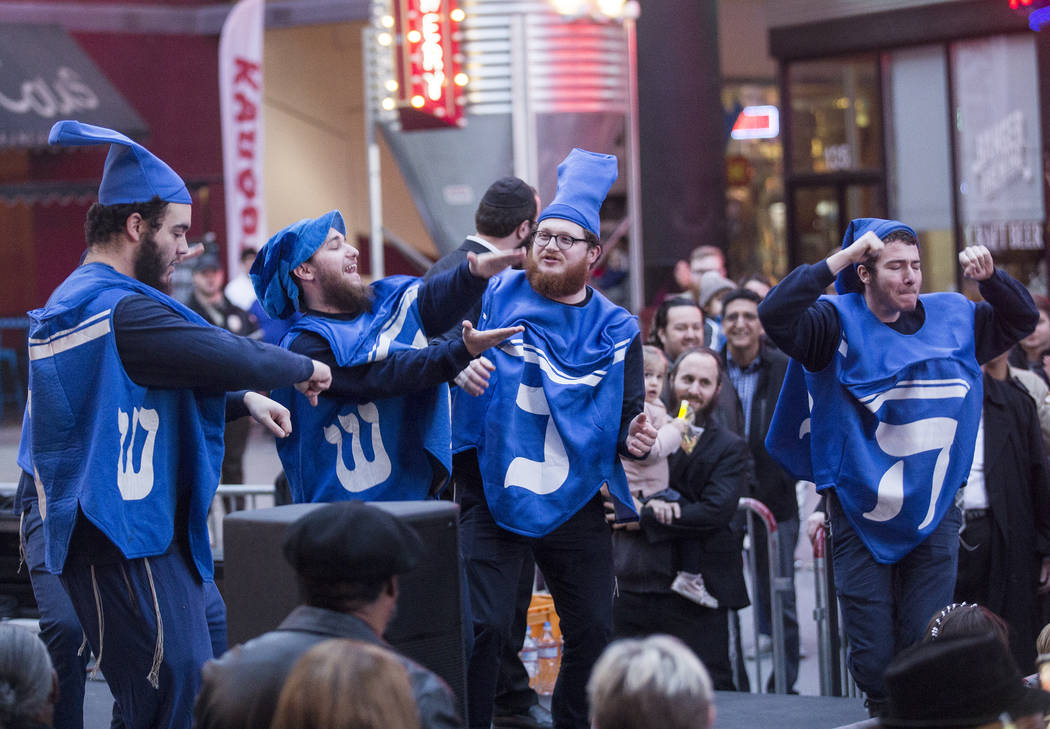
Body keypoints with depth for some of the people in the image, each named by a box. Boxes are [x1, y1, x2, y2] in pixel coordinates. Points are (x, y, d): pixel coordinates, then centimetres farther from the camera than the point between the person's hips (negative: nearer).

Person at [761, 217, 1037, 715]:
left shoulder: (953, 319, 8)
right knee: (873, 656, 1)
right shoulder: (840, 323, -5)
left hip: (934, 519, 3)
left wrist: (990, 278, 2)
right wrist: (839, 259, -22)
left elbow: (1021, 319, 22)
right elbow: (774, 314, -22)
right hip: (861, 519, -2)